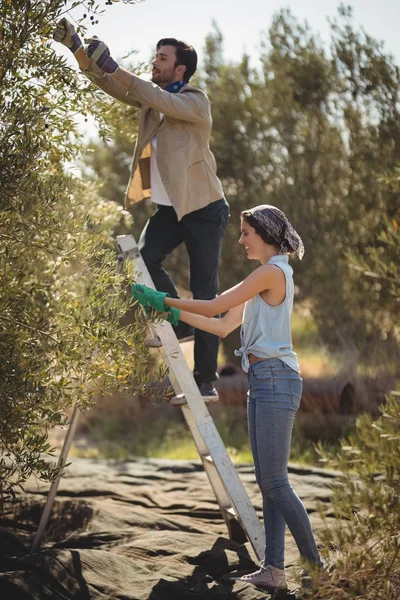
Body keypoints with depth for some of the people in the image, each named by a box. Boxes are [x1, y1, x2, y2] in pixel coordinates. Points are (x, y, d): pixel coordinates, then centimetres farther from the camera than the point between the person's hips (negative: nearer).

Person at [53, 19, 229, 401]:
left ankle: (206, 380, -2)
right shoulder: (152, 95, 8)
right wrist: (75, 47, -13)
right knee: (146, 257, -20)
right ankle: (179, 324, 1)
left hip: (203, 207, -6)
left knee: (203, 292, -4)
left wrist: (113, 67, -35)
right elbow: (107, 82, 2)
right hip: (169, 206, 6)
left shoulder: (196, 101, -13)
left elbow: (164, 103, -32)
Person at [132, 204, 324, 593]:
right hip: (263, 383, 10)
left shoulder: (273, 272, -9)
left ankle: (316, 566, -2)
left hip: (275, 379, -10)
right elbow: (223, 325, 20)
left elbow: (215, 306, -10)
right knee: (267, 482, 6)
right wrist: (175, 313, 15)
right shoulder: (266, 277, 21)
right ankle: (274, 569, 6)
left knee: (275, 482, -9)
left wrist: (163, 300, -3)